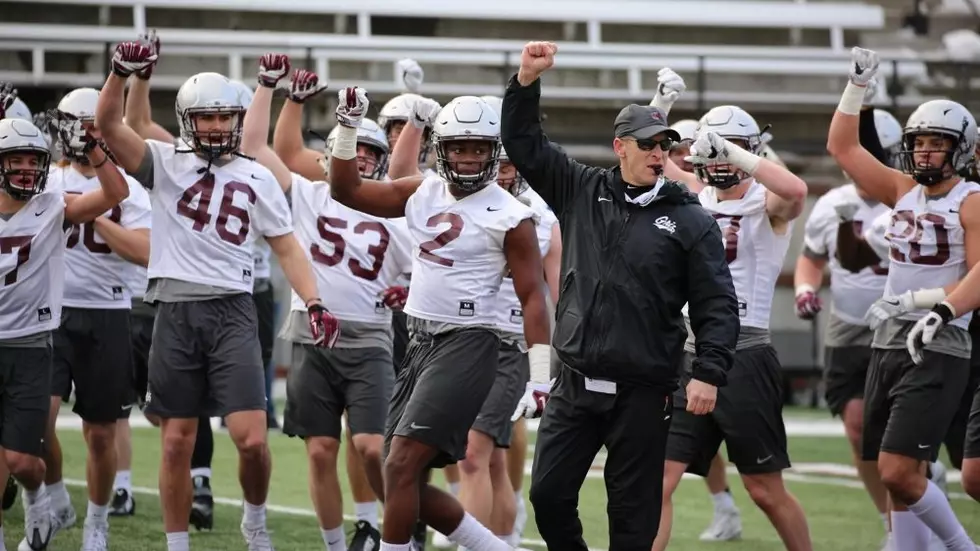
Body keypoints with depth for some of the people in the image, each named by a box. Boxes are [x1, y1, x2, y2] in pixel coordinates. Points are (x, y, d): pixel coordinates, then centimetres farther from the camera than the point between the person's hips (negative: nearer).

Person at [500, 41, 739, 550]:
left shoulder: (689, 220, -1)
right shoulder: (581, 192, 8)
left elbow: (716, 305, -3)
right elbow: (524, 145, 10)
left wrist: (709, 373, -12)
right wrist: (526, 82, -3)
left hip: (642, 392, -3)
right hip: (574, 383, 3)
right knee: (548, 494, 2)